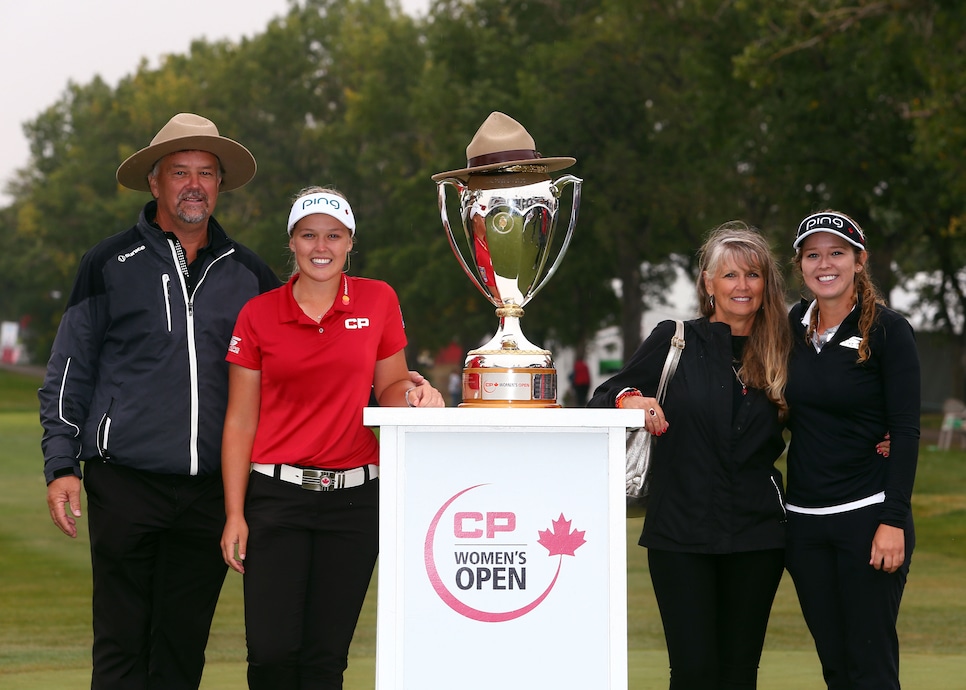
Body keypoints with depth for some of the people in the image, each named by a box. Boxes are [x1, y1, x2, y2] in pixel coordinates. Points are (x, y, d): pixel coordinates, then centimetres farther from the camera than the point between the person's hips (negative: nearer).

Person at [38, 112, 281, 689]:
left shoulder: (248, 274, 13)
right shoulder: (110, 265, 5)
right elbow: (69, 374, 6)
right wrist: (62, 467, -2)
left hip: (211, 490, 3)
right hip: (126, 484, -3)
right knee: (121, 641, -3)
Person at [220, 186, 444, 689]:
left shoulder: (379, 301, 5)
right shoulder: (258, 315, 2)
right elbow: (240, 421, 2)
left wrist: (412, 394, -11)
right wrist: (234, 513, -4)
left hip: (354, 497, 1)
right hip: (278, 496, -1)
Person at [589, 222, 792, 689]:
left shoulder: (779, 355, 8)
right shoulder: (675, 341, 1)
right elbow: (602, 401, 3)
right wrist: (630, 401, -21)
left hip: (757, 535, 2)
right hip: (681, 533, -2)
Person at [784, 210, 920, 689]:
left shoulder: (888, 330, -6)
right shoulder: (793, 326, 9)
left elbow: (906, 432, -9)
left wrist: (893, 522, -16)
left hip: (867, 515, -5)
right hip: (804, 519, 5)